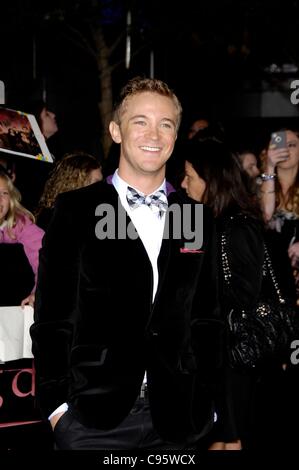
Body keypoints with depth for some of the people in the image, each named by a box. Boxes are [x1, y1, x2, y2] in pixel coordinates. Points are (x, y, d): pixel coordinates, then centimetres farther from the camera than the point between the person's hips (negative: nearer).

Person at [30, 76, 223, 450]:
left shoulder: (198, 220, 9)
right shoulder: (75, 210, 0)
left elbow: (205, 320, 13)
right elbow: (52, 317, -3)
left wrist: (206, 404, 7)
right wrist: (56, 405, -9)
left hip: (177, 421, 3)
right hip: (93, 419, -3)